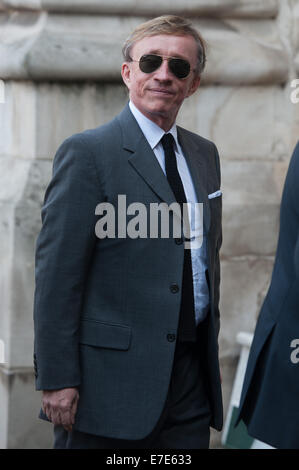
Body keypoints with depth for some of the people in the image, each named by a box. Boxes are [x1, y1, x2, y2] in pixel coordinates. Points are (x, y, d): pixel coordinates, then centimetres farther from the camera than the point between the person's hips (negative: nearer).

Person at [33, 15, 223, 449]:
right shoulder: (87, 152, -7)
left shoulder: (204, 154, 14)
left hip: (192, 375, 6)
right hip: (113, 375, -6)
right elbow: (56, 273, -11)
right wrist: (57, 379, -15)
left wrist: (209, 348, 18)